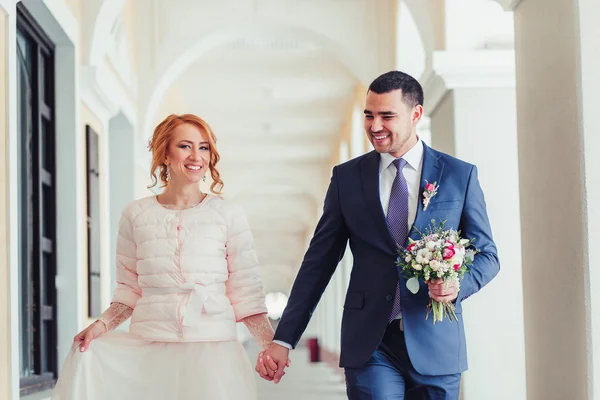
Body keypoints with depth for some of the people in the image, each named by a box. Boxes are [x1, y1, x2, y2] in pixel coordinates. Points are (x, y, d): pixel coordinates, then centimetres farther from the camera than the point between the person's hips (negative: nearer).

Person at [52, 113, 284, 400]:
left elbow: (245, 290, 3)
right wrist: (102, 325, -5)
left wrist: (272, 344, -8)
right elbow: (129, 290, 12)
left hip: (212, 350, -1)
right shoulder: (136, 215, 7)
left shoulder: (228, 214, 4)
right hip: (148, 350, 1)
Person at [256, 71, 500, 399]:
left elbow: (486, 254, 8)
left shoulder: (460, 175, 3)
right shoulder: (346, 177, 5)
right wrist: (283, 339, 1)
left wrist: (459, 285, -15)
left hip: (435, 345, 0)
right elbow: (319, 261, 6)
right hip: (370, 344, 0)